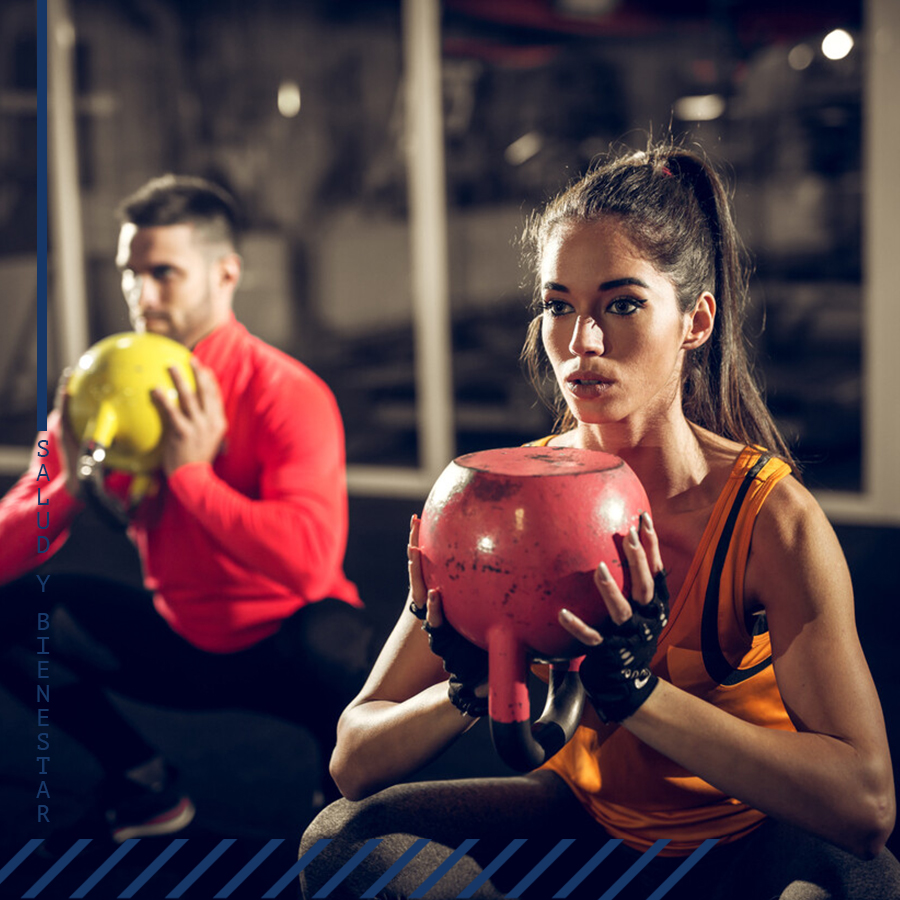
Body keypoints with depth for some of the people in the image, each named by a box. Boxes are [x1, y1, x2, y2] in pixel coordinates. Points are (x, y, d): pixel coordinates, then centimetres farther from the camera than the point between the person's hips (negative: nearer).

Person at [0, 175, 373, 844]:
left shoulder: (287, 394, -19)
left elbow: (310, 560, -36)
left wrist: (191, 473, -31)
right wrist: (71, 482, -25)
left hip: (281, 649, -5)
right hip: (178, 645, 6)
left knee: (332, 639, -38)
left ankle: (347, 799, -2)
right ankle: (145, 786, 11)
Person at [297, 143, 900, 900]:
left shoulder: (771, 515, -22)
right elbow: (355, 764, -12)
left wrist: (639, 689, -37)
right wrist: (469, 688, -33)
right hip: (588, 819, 3)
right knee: (345, 839, -15)